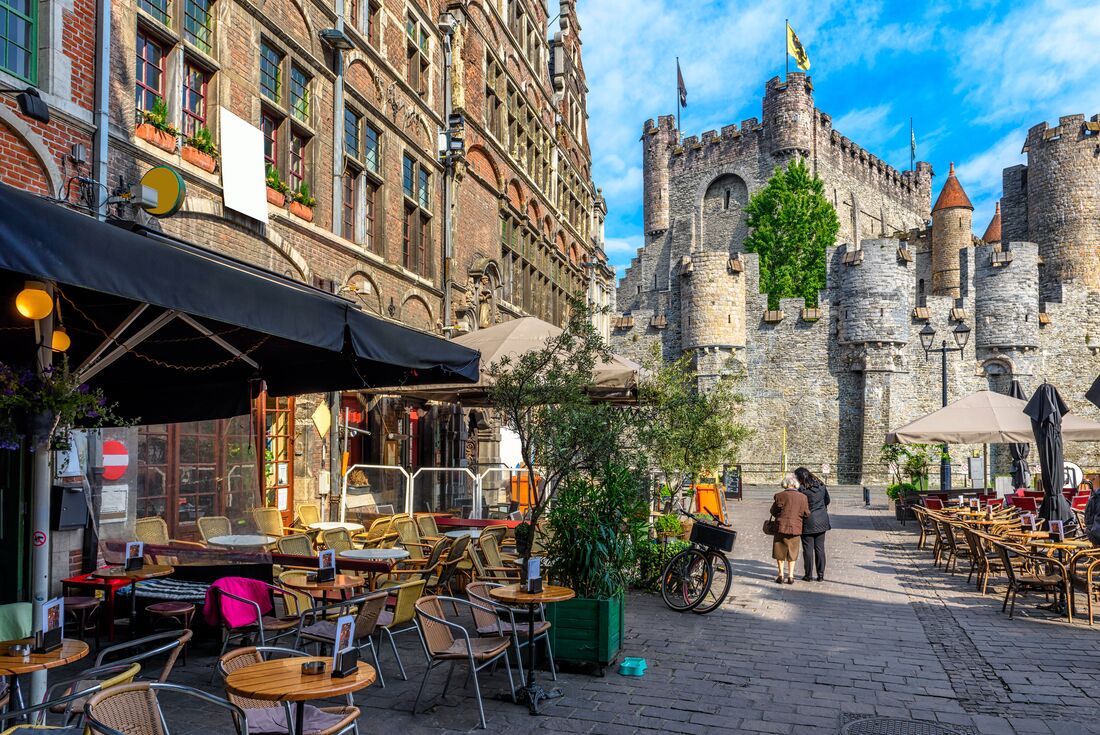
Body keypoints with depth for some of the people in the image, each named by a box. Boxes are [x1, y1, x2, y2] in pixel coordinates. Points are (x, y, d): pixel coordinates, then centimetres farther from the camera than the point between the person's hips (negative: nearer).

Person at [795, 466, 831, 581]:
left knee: (808, 549, 4)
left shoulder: (802, 490, -17)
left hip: (808, 522, -5)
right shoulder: (821, 486, 2)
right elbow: (827, 501, 16)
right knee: (820, 548, 11)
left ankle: (808, 575, 8)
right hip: (821, 521, 5)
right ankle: (821, 575, 13)